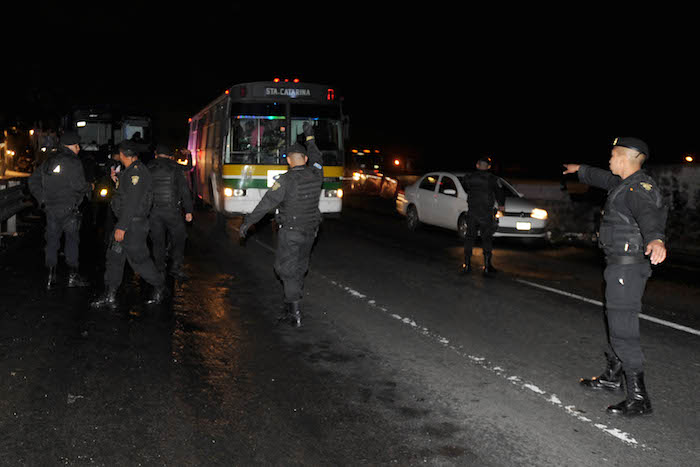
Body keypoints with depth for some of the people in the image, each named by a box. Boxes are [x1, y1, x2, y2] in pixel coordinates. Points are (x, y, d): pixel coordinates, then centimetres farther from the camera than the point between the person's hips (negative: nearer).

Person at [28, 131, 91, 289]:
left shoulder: (48, 162, 14)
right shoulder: (72, 162, -10)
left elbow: (33, 181, 17)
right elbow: (78, 185, -18)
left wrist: (42, 200, 18)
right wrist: (90, 187, 2)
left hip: (50, 209, 6)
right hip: (68, 209, -6)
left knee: (52, 241, 11)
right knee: (72, 240, 4)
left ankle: (51, 276, 12)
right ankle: (73, 276, 7)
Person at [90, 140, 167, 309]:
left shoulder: (137, 172, -19)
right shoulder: (130, 171, 15)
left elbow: (132, 202, -25)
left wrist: (122, 227, -25)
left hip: (134, 224, -10)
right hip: (125, 222, 10)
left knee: (138, 259, 0)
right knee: (115, 256, 9)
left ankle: (160, 288, 17)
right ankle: (110, 295, 12)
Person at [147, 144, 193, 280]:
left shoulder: (148, 169, 6)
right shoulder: (176, 168, 0)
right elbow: (184, 190, -2)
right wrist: (188, 210, 1)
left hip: (154, 211, 3)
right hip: (172, 210, -3)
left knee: (158, 241, 11)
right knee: (178, 239, 7)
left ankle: (159, 269, 15)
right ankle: (175, 267, 0)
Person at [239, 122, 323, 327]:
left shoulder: (286, 180, -18)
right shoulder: (316, 175, -2)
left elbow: (266, 203, -16)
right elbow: (317, 159, 21)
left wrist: (247, 222, -8)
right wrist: (309, 137, 33)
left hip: (290, 233, -6)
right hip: (309, 232, 6)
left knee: (287, 270, 3)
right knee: (299, 269, 16)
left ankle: (295, 313, -3)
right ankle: (290, 309, 23)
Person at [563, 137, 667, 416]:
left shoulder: (639, 189, -19)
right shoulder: (624, 183, 12)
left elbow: (648, 214, -40)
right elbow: (603, 178, 34)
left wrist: (656, 239, -60)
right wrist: (581, 170, 51)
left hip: (627, 267, -11)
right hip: (620, 266, 11)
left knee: (623, 330, -11)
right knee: (616, 321, 22)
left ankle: (638, 398, -8)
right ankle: (613, 377, 38)